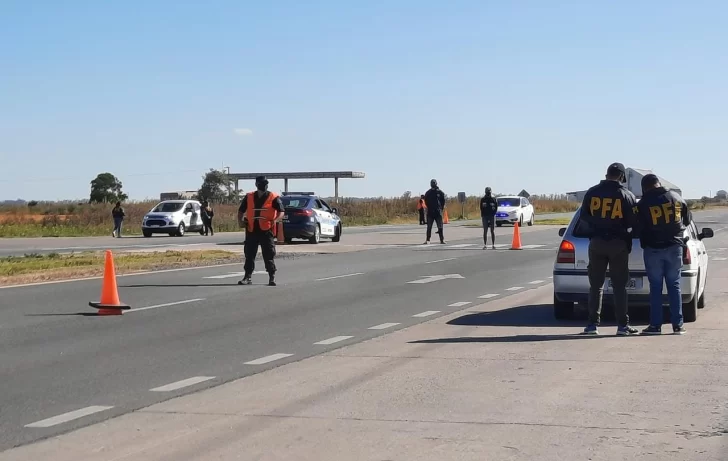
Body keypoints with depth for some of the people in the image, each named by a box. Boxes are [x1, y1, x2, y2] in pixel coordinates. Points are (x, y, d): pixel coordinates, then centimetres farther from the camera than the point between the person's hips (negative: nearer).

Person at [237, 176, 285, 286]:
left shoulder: (273, 197, 0)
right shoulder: (249, 197, 9)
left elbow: (281, 212, -3)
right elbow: (241, 211, 18)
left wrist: (276, 220, -21)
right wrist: (240, 221, 1)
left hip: (267, 230, -3)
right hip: (251, 230, 3)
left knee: (269, 255, -1)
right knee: (249, 254, 6)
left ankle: (272, 277, 6)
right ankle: (248, 277, 14)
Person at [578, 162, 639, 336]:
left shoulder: (592, 192, 0)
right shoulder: (627, 195, -6)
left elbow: (583, 216, 7)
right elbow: (633, 222, -4)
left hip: (596, 242, 2)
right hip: (618, 243, -2)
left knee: (595, 285, 8)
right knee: (619, 286, 3)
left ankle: (593, 324, 4)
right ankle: (623, 325, 2)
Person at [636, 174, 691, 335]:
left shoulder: (643, 204, -7)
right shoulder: (676, 197, 2)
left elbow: (640, 229, -3)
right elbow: (687, 220, 11)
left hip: (653, 249, -2)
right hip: (674, 247, 2)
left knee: (655, 287, 4)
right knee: (674, 286, 7)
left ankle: (655, 325, 2)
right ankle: (678, 325, 5)